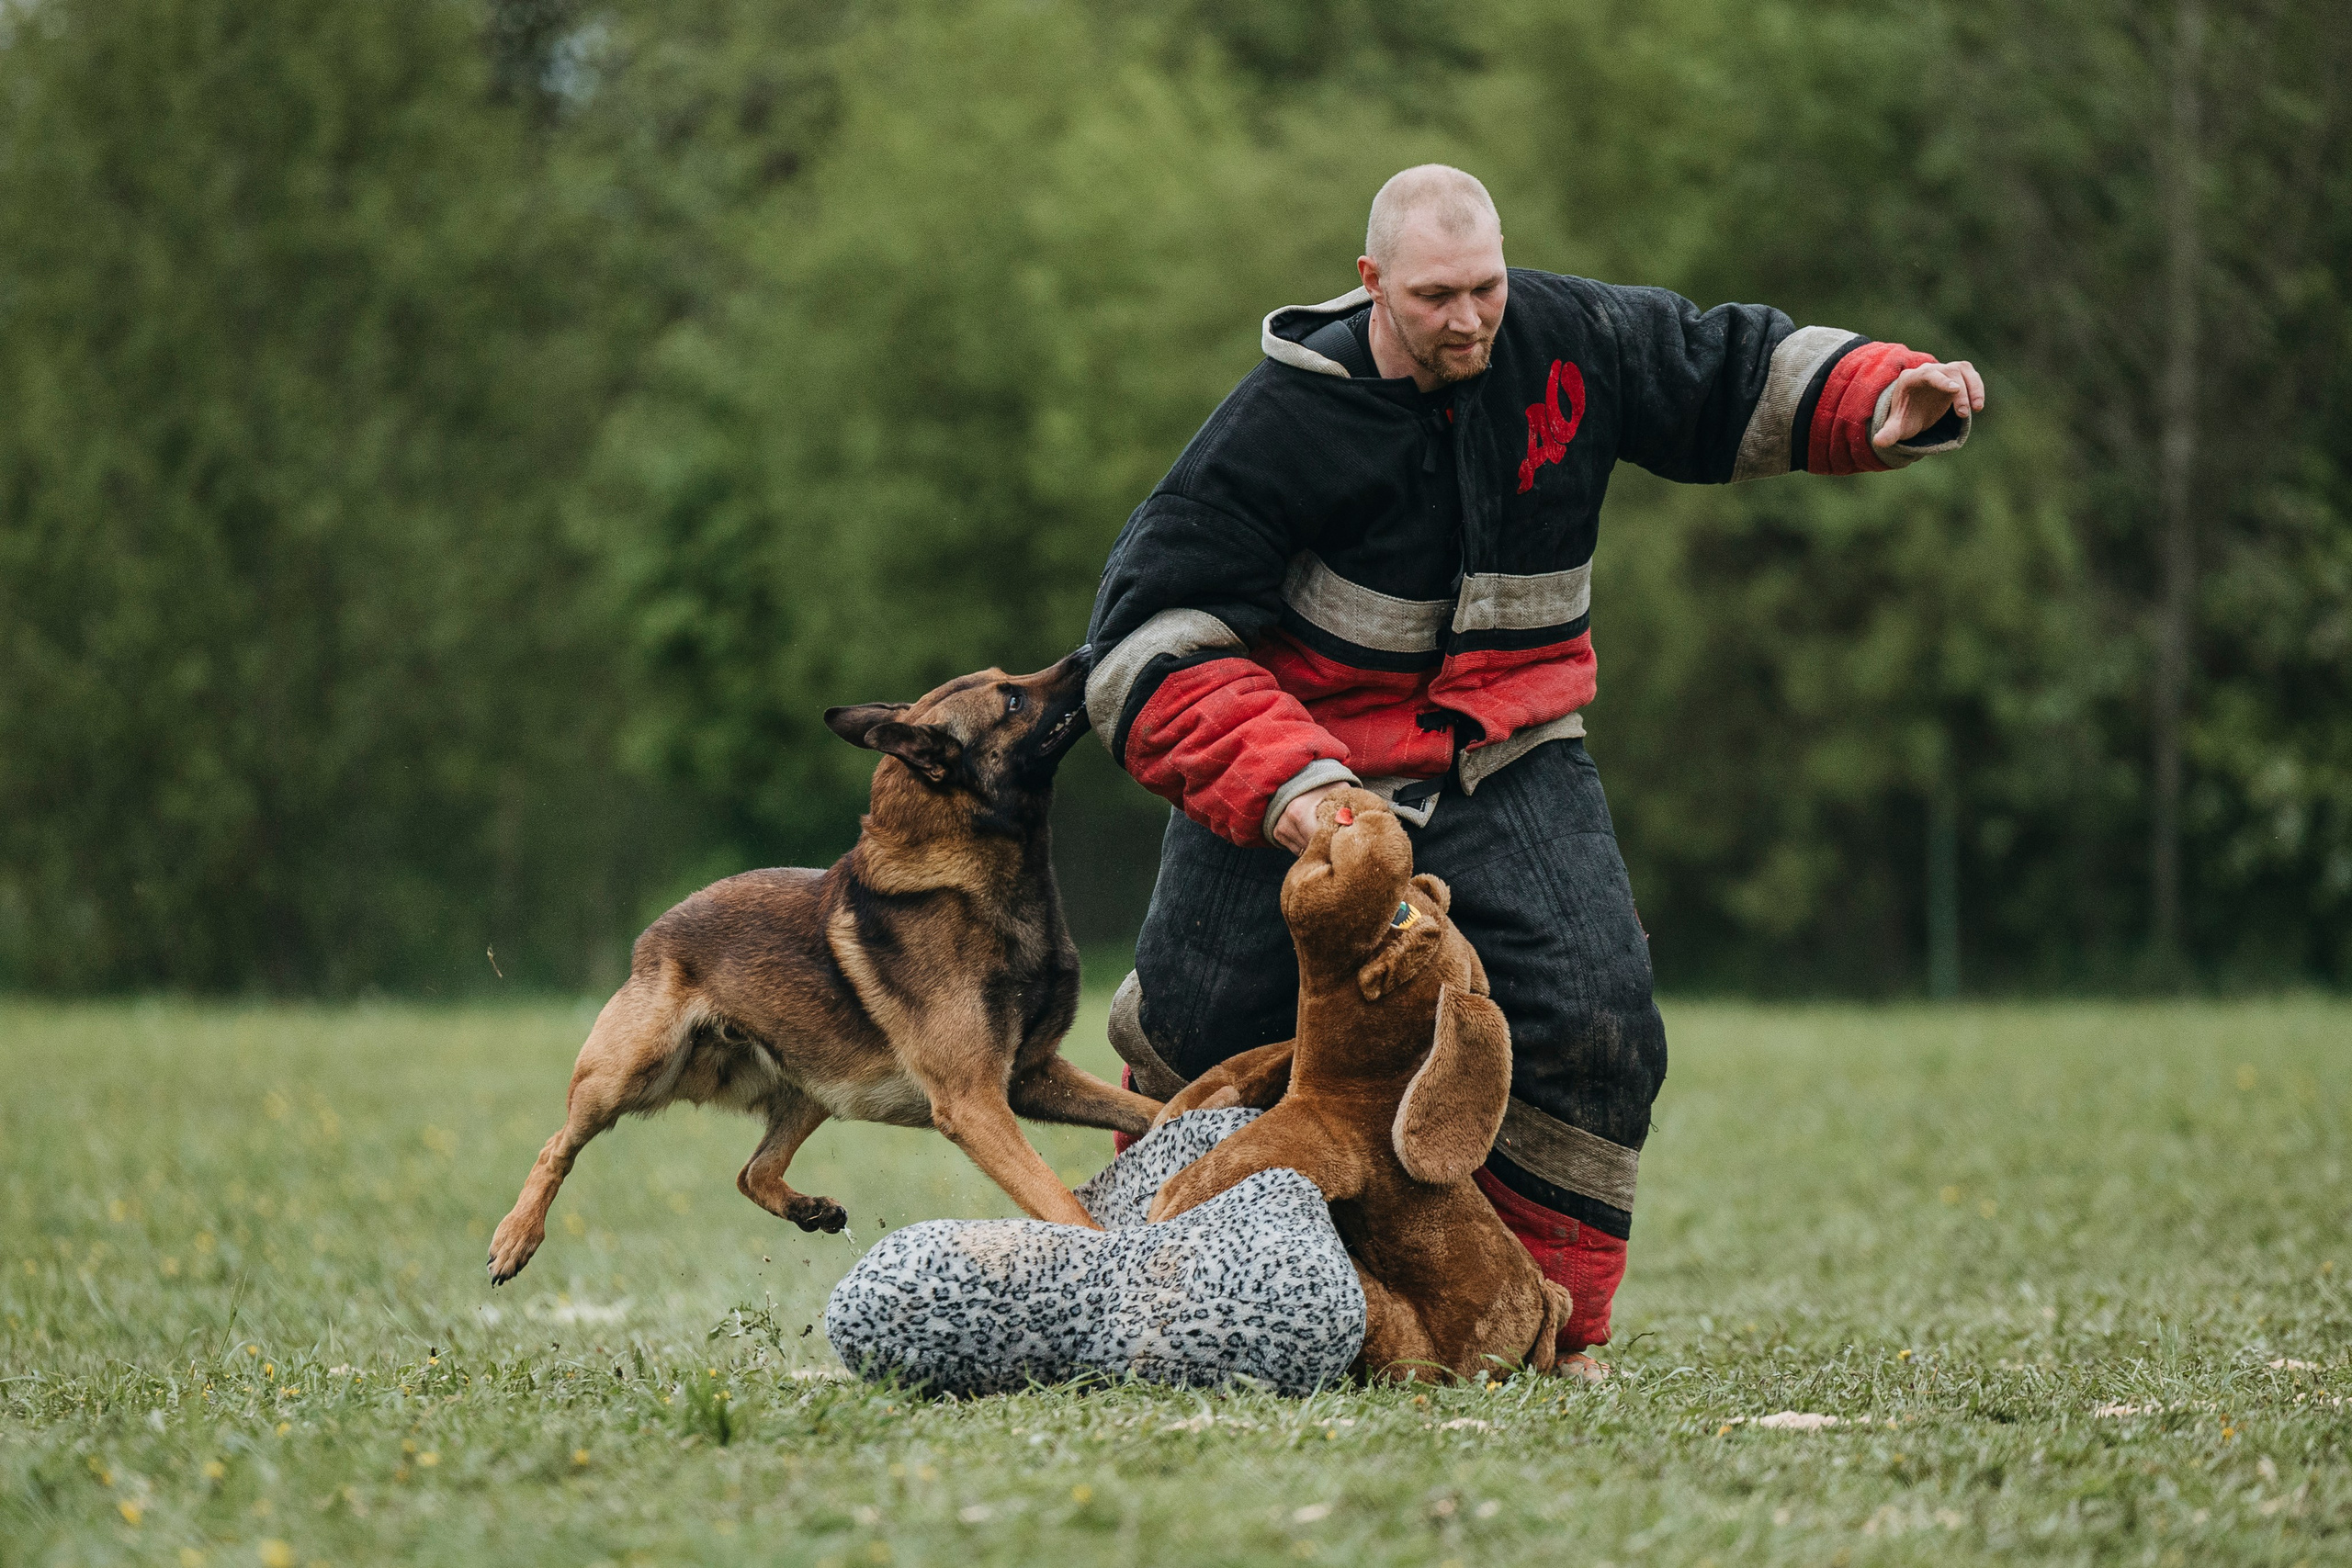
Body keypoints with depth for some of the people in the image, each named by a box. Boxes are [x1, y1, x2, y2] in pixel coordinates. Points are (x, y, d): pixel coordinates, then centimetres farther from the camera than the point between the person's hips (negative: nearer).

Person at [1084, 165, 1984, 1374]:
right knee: (1199, 1029, 0)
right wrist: (1277, 779, -32)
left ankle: (1554, 1327, 1)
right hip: (1289, 762, -2)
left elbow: (1737, 371, 7)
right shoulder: (1289, 415, -19)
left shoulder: (1568, 342, -9)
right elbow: (1153, 627, -20)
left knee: (1594, 1024, -15)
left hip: (1506, 762, 2)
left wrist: (1881, 402, -13)